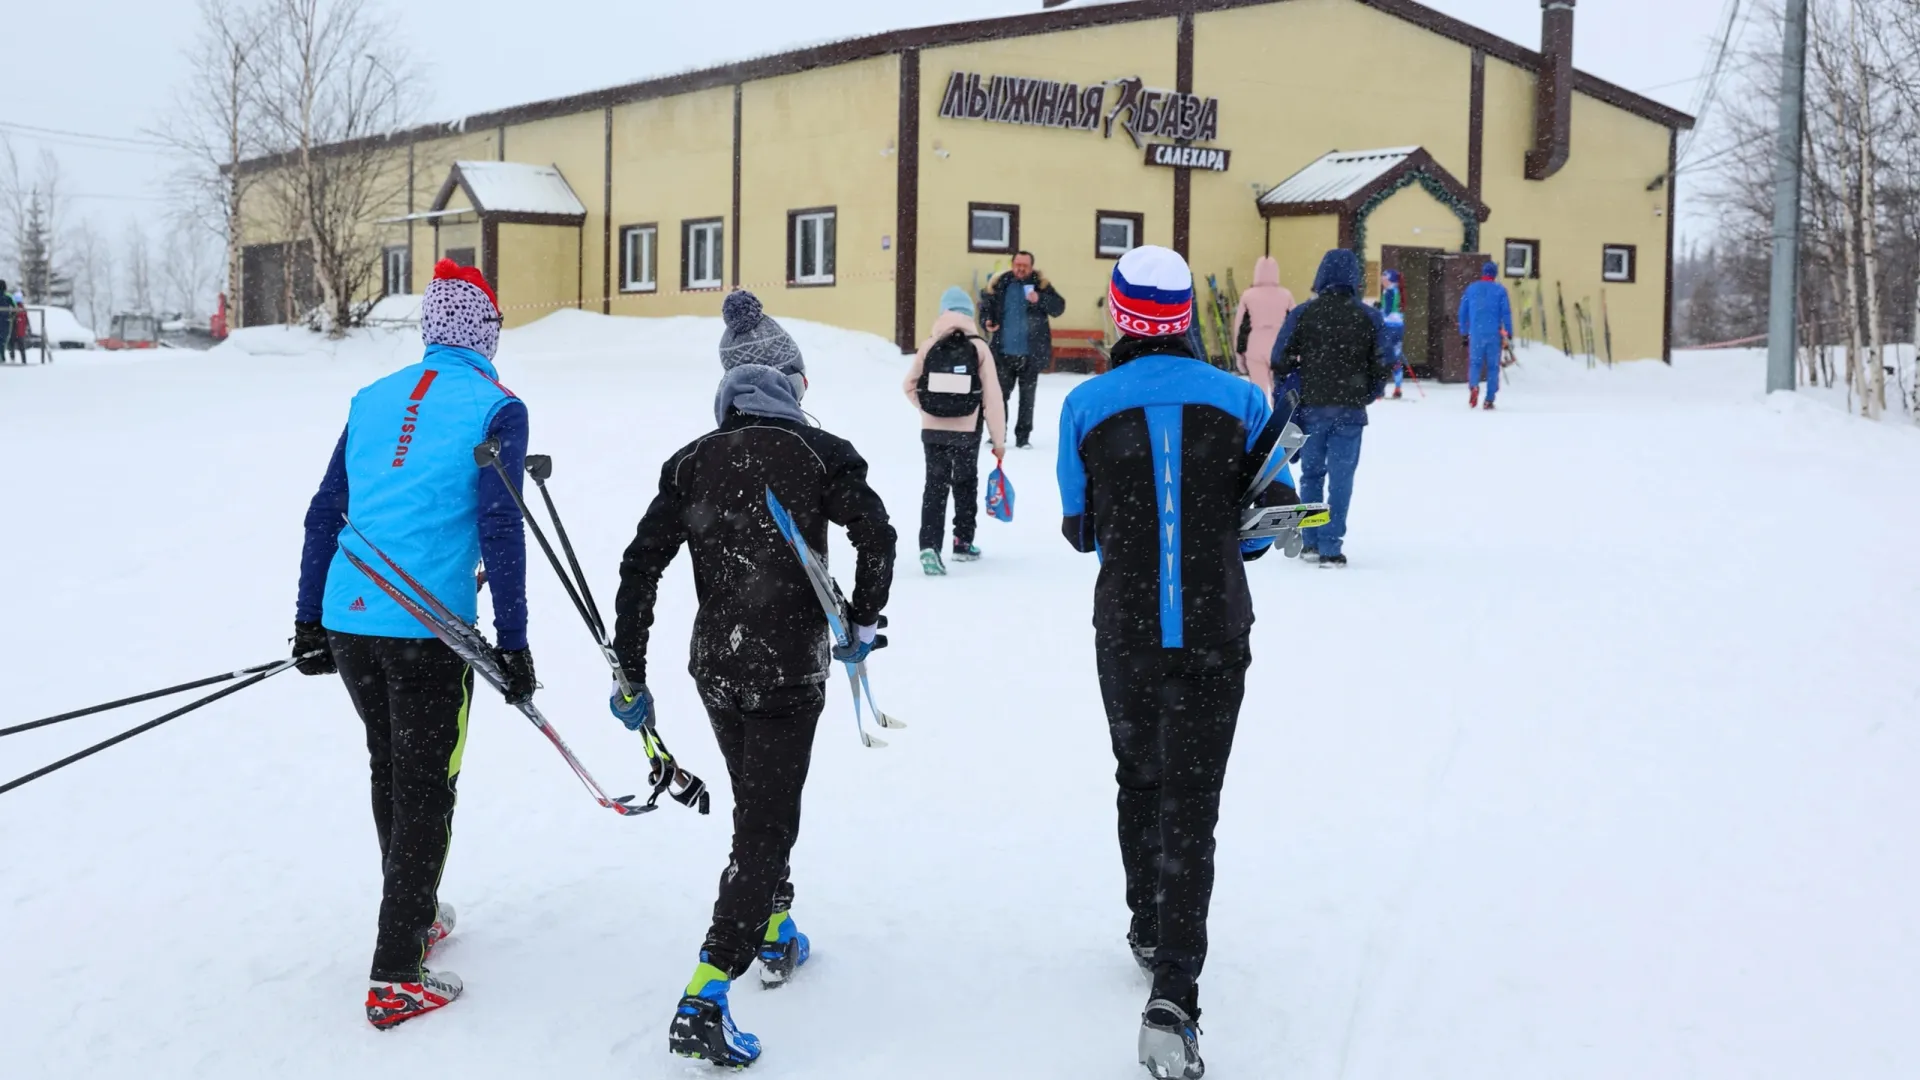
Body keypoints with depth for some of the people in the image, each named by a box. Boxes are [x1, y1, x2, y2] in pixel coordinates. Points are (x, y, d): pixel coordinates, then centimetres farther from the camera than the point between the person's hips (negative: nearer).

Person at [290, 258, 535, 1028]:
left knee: (390, 771, 22)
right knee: (424, 790, 3)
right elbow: (498, 529, -11)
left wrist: (309, 620, 18)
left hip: (346, 621, 6)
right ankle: (396, 978, 5)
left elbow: (324, 514, 12)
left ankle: (412, 914, 39)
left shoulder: (373, 400, 12)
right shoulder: (495, 409, -4)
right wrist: (512, 643, -8)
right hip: (426, 629, -5)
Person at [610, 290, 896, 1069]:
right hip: (790, 670, -4)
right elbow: (876, 535, -18)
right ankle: (704, 998, -12)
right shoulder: (816, 452, -8)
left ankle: (774, 934, 42)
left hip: (715, 668, 4)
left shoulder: (693, 462, 2)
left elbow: (640, 567, -2)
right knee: (767, 824, -2)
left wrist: (630, 675, 4)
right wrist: (864, 623, -2)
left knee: (755, 802, 25)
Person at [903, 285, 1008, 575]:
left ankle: (929, 546, -8)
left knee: (935, 486, 7)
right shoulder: (979, 348, -9)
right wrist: (998, 438, -3)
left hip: (932, 431, 1)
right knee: (965, 484, 18)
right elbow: (992, 397, -9)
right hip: (966, 432, -1)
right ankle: (963, 543, 27)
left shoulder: (929, 346, -5)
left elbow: (910, 386, 0)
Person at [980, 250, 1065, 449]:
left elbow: (1059, 308, -7)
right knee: (1000, 393, 7)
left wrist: (1040, 299, -24)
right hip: (1004, 351, 1)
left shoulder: (1040, 283, -2)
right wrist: (988, 322, -14)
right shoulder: (1000, 284, -1)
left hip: (1031, 353, -1)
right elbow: (987, 308, 7)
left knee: (1027, 396, 7)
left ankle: (1023, 436, 14)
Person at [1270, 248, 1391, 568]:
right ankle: (1330, 547, -1)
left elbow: (1281, 362, -2)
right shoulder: (1370, 318, 0)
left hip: (1311, 408, 1)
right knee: (1341, 477, 3)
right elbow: (1381, 366, 2)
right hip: (1351, 411, 0)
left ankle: (1310, 542, 17)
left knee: (1311, 473, 14)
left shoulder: (1303, 313, -3)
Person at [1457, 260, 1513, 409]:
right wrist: (1509, 333, 1)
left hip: (1476, 333, 1)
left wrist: (1464, 332, 18)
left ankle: (1473, 385, -22)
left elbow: (1463, 312, 11)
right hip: (1494, 334, -1)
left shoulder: (1471, 289, 9)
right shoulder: (1500, 290, 2)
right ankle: (1489, 400, 3)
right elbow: (1506, 312, -3)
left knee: (1475, 363, 9)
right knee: (1493, 366, 6)